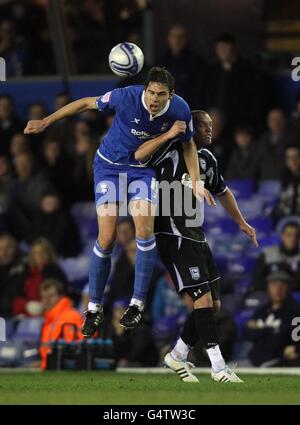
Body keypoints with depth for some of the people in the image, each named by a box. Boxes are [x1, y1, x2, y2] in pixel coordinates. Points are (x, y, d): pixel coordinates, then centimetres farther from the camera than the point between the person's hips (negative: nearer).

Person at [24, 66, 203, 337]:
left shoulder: (180, 110, -18)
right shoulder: (127, 97, -27)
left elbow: (188, 144, 2)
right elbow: (87, 103, -11)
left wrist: (196, 182, -4)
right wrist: (45, 122, -9)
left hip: (143, 169, 2)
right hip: (110, 165, -1)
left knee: (144, 229, -19)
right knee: (106, 240, -8)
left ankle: (138, 303, -6)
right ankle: (94, 307, 7)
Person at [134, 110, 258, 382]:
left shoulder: (207, 158, 17)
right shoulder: (173, 149, -8)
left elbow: (222, 192, 33)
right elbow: (139, 156, -25)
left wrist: (241, 222, 36)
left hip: (196, 235, 9)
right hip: (174, 234, -9)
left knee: (213, 304, 7)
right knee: (203, 298, -13)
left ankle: (177, 356, 22)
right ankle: (219, 367, -12)